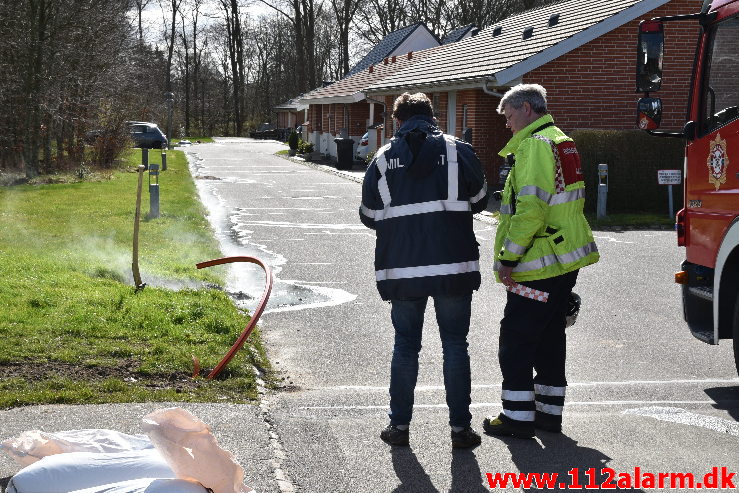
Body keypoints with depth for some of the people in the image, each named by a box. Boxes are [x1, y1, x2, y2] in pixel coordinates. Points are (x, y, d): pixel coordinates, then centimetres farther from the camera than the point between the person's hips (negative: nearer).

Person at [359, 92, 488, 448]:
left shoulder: (383, 158, 2)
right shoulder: (458, 151, -2)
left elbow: (369, 215, 8)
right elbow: (479, 200, 9)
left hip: (402, 268, 1)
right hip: (454, 267, -1)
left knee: (405, 345, 12)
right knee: (455, 345, 8)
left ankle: (399, 424, 16)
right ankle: (460, 427, 10)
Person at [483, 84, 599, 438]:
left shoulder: (535, 145, -15)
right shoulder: (562, 142, 17)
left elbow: (531, 208, -24)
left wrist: (509, 258, -20)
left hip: (538, 266, -10)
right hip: (566, 262, 10)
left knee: (516, 341, -2)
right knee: (551, 337, 16)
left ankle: (518, 417, 2)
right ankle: (549, 412, 22)